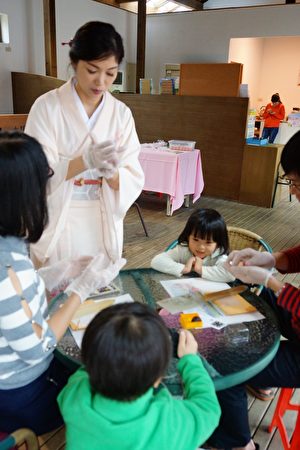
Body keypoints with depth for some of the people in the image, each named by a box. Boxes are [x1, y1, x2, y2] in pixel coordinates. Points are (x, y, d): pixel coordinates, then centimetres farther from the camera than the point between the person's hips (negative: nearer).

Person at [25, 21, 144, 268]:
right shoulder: (47, 106, -9)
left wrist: (112, 173, -24)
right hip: (57, 224, -2)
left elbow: (133, 180, -3)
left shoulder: (122, 113, 0)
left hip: (104, 225, 3)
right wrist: (85, 160, -28)